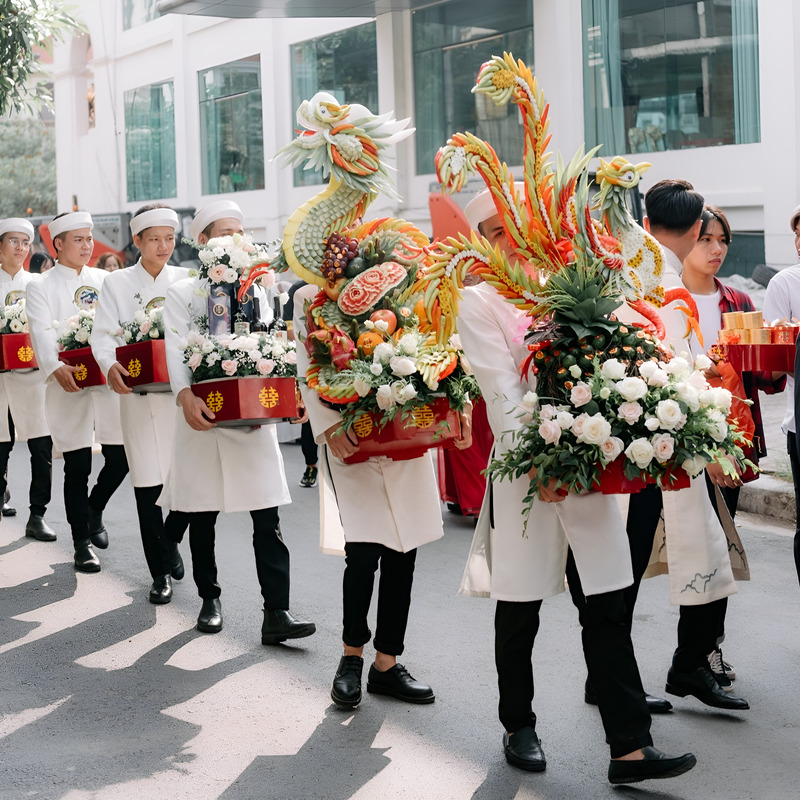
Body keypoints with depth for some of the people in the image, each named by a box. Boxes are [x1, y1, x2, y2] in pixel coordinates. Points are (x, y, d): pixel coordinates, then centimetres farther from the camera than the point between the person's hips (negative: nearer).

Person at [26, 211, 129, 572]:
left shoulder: (104, 281, 14)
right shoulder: (41, 287, 1)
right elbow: (43, 333, -13)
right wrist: (56, 368, -31)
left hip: (108, 380, 4)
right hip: (69, 385, -3)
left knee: (121, 458, 3)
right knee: (77, 466, -1)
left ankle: (94, 510, 32)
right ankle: (82, 544, 10)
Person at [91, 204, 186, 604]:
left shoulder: (186, 280, 10)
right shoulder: (117, 283, 6)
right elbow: (104, 333, -1)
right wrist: (110, 366, -21)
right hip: (139, 392, -1)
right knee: (147, 482, -2)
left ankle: (169, 541, 28)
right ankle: (161, 573, 7)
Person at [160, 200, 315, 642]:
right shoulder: (182, 292, 4)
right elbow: (177, 351, -9)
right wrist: (186, 396, -26)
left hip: (253, 417, 2)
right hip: (203, 416, -2)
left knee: (267, 518, -5)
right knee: (203, 516, 8)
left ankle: (277, 613, -7)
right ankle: (209, 599, 24)